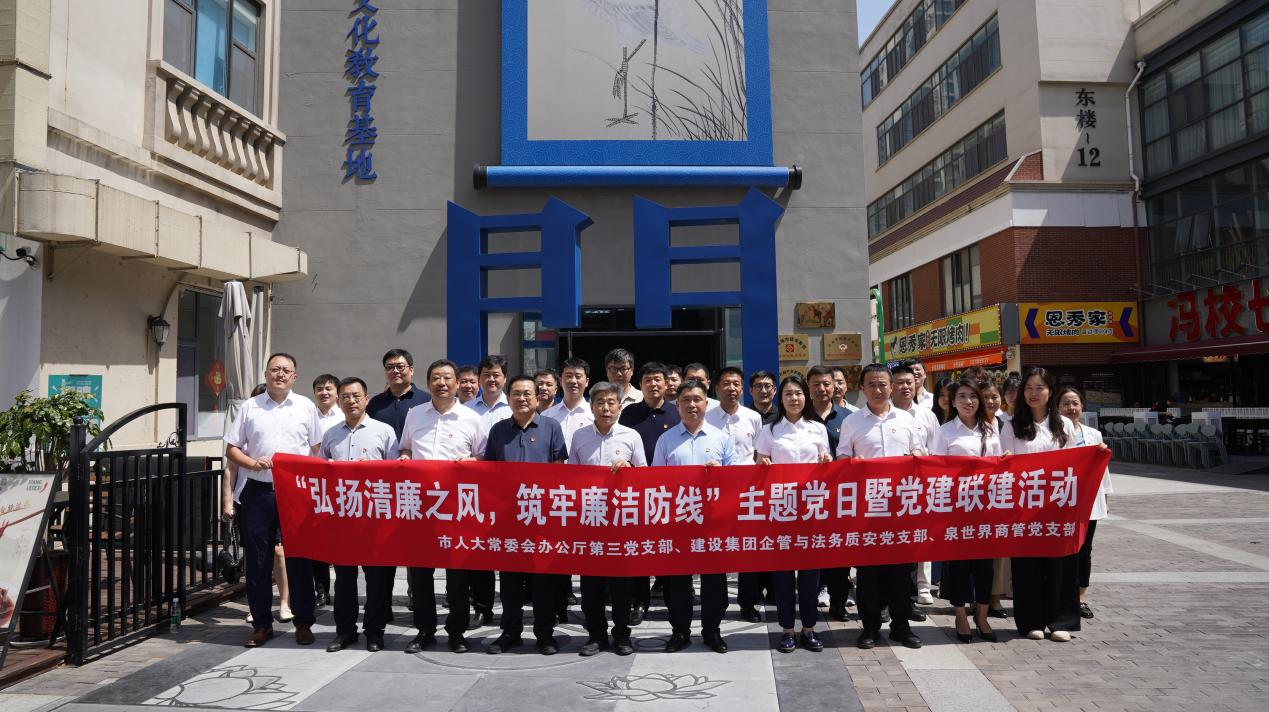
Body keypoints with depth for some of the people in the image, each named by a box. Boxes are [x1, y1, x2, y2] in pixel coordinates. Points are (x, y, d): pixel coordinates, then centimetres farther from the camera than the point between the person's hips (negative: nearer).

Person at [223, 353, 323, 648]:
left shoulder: (306, 407, 7)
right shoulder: (250, 407, 7)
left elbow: (317, 450, 9)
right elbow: (231, 449, 9)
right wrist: (254, 463, -10)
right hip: (257, 492, 1)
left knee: (299, 559, 4)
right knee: (257, 561, 6)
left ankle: (303, 622, 15)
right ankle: (261, 623, 18)